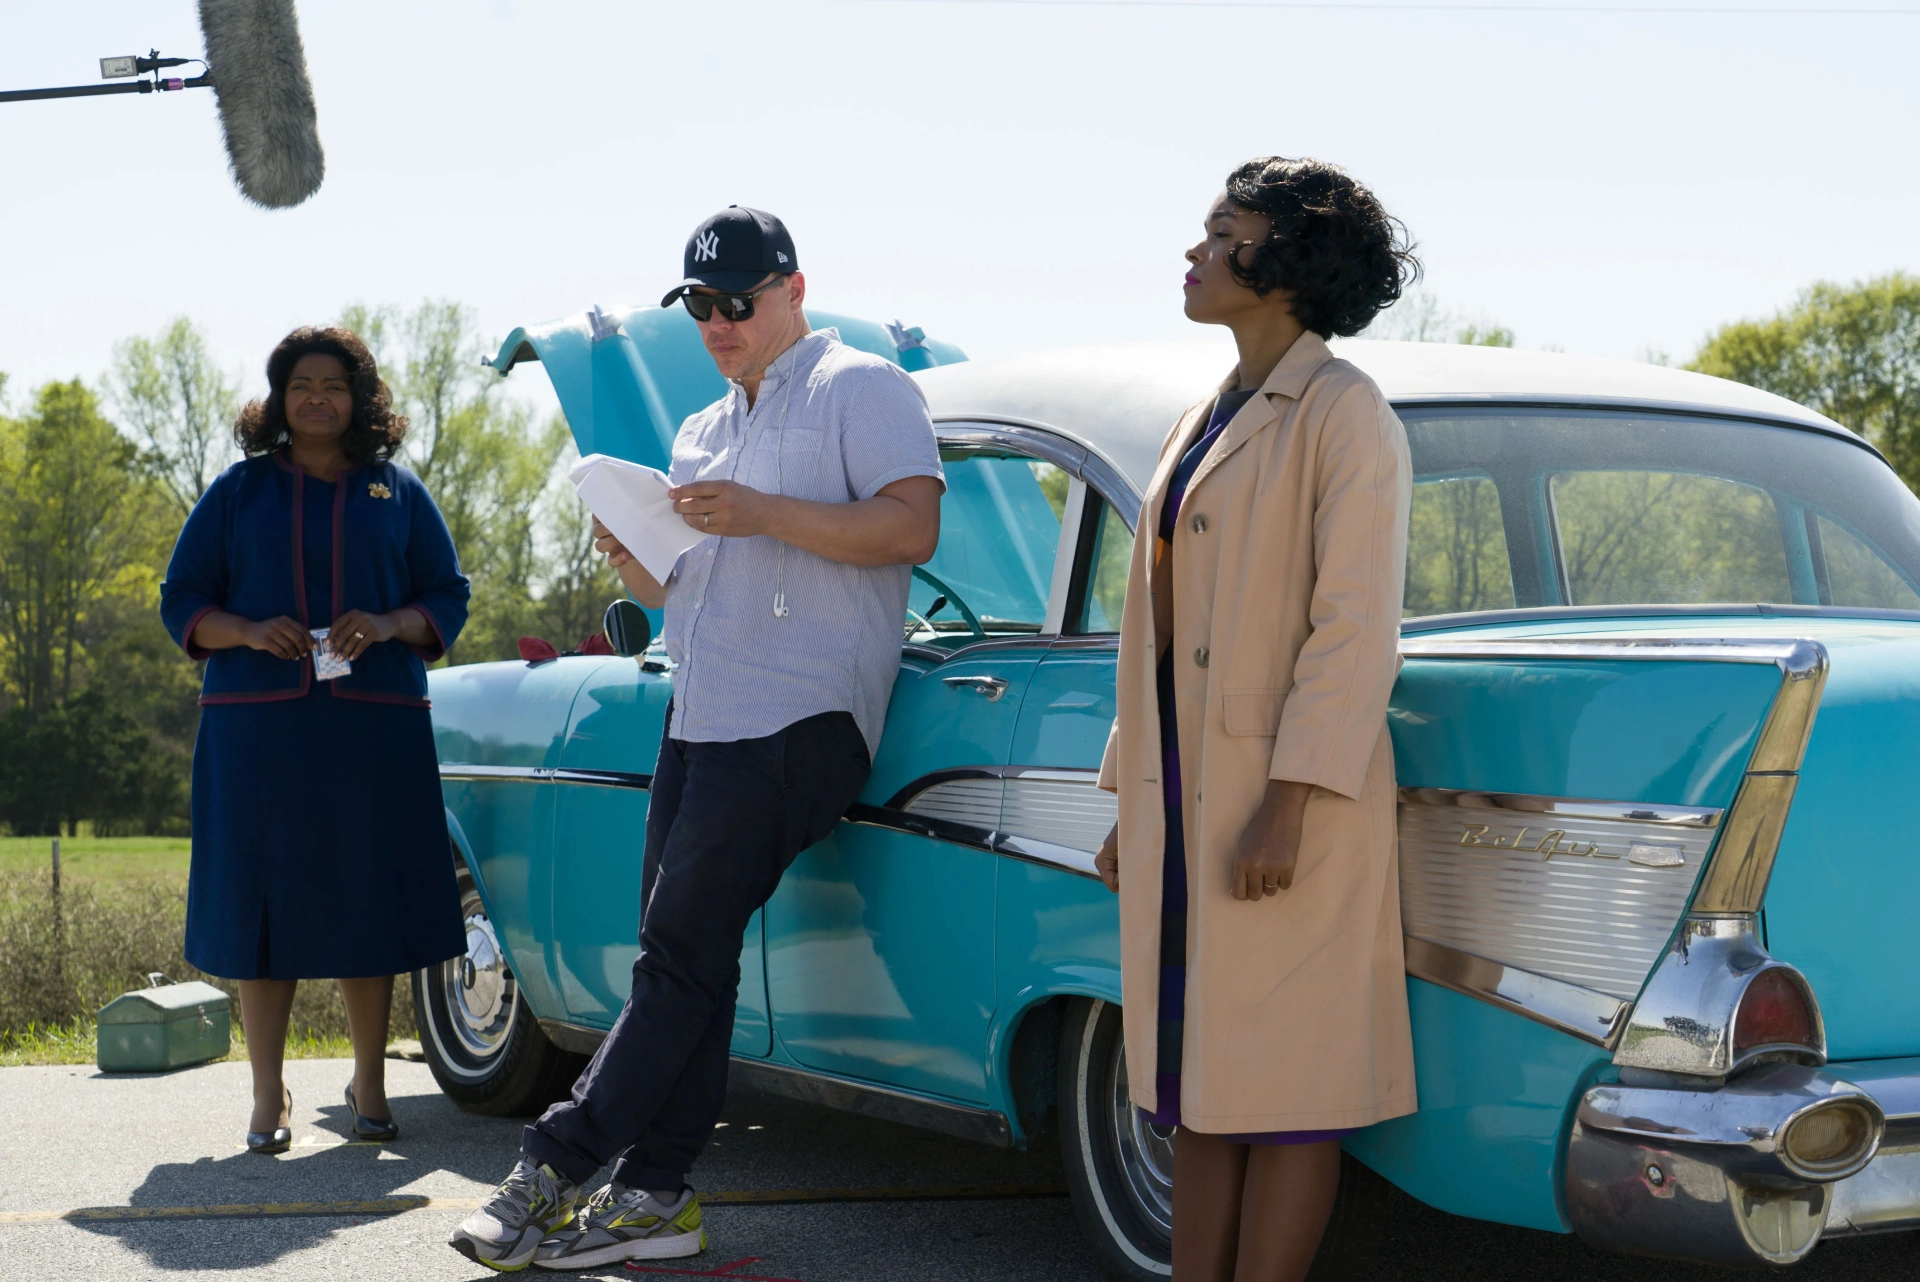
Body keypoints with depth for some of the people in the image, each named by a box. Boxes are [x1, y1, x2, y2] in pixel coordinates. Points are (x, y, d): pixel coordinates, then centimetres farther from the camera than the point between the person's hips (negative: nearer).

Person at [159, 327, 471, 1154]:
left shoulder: (398, 492, 11)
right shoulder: (240, 490, 10)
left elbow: (448, 598, 10)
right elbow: (181, 601, 9)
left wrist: (388, 626, -10)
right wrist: (249, 632, -11)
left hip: (374, 727, 0)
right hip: (256, 728, 0)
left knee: (367, 903, 2)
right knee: (264, 907, -1)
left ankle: (369, 1084, 15)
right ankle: (268, 1097, 8)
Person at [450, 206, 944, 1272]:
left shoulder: (861, 387, 0)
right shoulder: (701, 434, 24)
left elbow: (911, 529, -13)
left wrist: (763, 514, -20)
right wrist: (630, 561, 5)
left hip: (800, 715, -8)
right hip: (700, 713, 8)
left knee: (683, 945, -10)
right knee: (678, 953, 4)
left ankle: (554, 1165, -8)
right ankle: (655, 1195, 6)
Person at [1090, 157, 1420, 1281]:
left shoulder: (1345, 411, -7)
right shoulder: (1210, 421, 18)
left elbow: (1356, 628, -15)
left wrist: (1289, 806, -22)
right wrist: (1136, 809, 17)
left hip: (1286, 806, -8)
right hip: (1184, 797, 8)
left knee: (1282, 1086, -2)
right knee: (1200, 1086, 10)